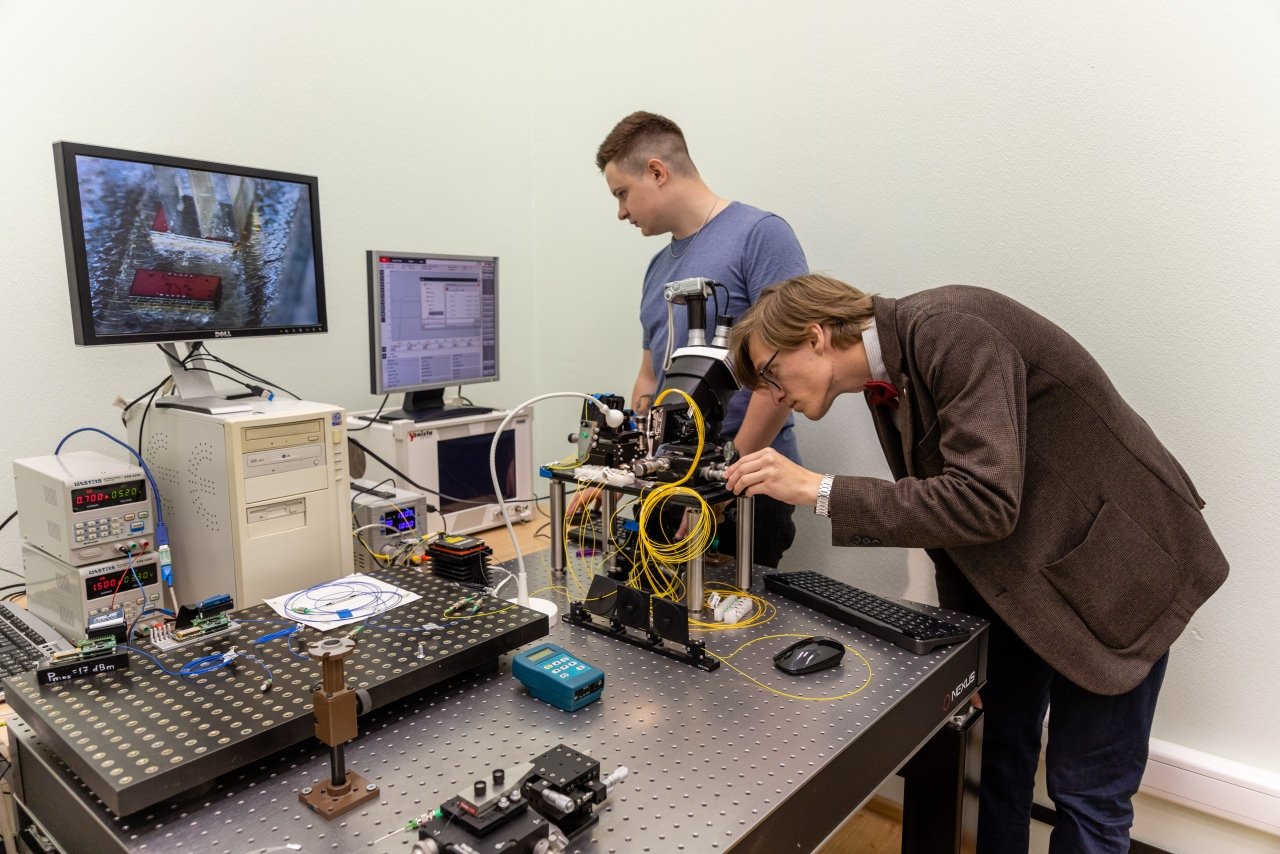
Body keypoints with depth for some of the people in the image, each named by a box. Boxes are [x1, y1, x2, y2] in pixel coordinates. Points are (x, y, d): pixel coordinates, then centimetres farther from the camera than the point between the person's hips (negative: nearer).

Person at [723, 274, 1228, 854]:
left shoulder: (950, 332, -26)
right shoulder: (889, 382, 0)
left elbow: (983, 502, -35)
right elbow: (942, 506, 7)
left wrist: (819, 490, -31)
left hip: (1115, 565, -7)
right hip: (1011, 575, 8)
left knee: (1086, 790, 3)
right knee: (999, 750, 17)